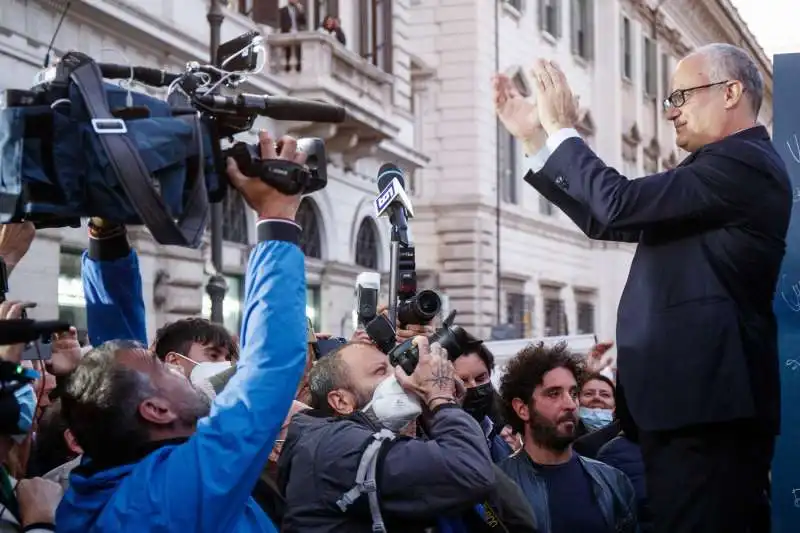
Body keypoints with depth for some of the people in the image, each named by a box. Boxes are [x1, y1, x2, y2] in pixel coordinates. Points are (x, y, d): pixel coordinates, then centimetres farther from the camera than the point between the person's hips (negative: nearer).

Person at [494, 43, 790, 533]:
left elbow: (619, 204, -19)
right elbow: (605, 220, 20)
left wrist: (563, 129, -6)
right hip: (695, 397, 10)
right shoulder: (725, 167, 22)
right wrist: (534, 136, 16)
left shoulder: (743, 163, -11)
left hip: (707, 401, -10)